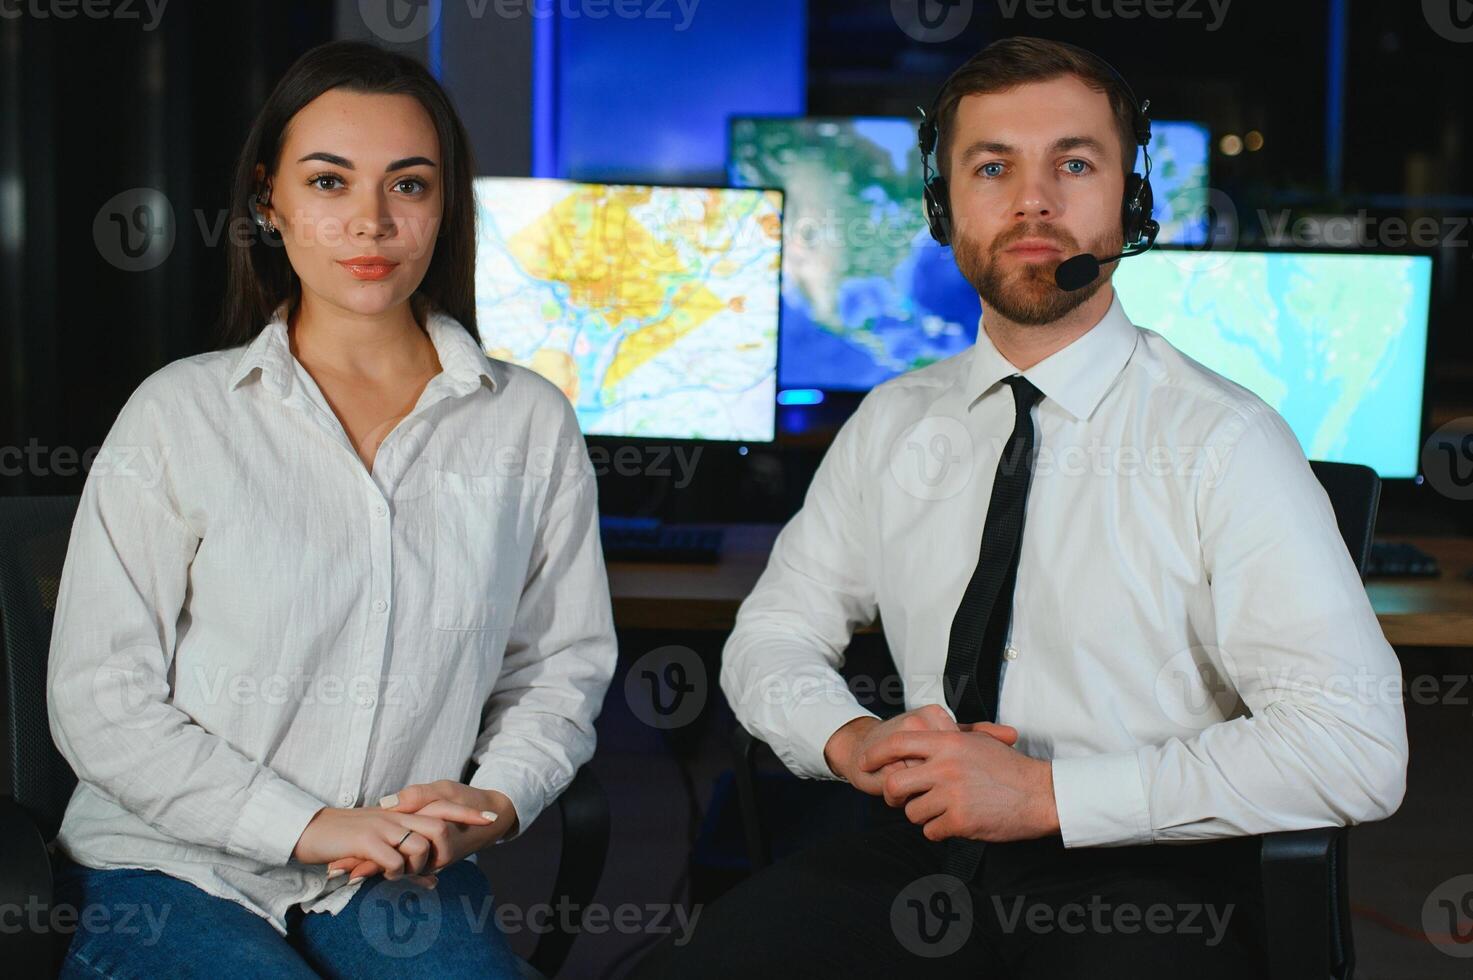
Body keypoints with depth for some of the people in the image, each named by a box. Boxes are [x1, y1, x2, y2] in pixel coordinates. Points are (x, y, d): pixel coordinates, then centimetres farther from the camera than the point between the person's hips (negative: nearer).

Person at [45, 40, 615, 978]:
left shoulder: (531, 423, 3)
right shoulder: (178, 412, -3)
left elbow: (563, 663, 9)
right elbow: (99, 699, -5)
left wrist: (495, 803, -11)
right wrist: (309, 825, -14)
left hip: (402, 880, 2)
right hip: (171, 868, -2)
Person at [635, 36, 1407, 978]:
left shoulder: (1224, 442, -7)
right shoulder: (892, 427, 8)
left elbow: (1359, 746, -14)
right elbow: (771, 636, 16)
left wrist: (1043, 791, -18)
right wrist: (852, 740, -8)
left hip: (1142, 878, -3)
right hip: (920, 853, 3)